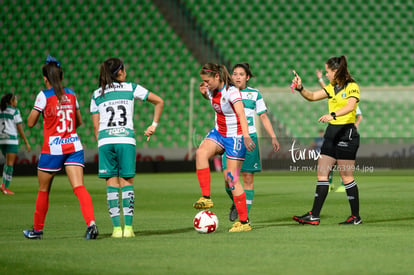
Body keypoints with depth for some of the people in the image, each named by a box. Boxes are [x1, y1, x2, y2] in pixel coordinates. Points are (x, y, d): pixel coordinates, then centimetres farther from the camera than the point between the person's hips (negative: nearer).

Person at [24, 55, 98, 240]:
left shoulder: (44, 95, -8)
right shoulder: (71, 94, 8)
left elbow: (30, 122, -3)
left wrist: (36, 109, 13)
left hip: (53, 148, -4)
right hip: (74, 146, 4)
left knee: (43, 190, 13)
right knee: (79, 187, -7)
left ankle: (38, 229, 24)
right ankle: (91, 223, -28)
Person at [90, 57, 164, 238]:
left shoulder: (97, 94, 14)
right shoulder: (131, 88, 11)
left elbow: (96, 126, 9)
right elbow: (159, 102, 13)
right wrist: (154, 125, 18)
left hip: (104, 140, 1)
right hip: (126, 139, -1)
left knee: (112, 183, 4)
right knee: (127, 182, 4)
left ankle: (117, 228, -2)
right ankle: (128, 227, -3)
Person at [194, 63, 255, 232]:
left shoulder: (231, 91, -20)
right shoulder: (212, 91, 3)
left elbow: (241, 114, -33)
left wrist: (246, 136, -47)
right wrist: (204, 93, 6)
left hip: (235, 136, -7)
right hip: (219, 132, 7)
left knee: (232, 178, -7)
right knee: (201, 152, -24)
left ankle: (244, 222, 3)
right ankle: (206, 198, -22)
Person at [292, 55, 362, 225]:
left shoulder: (352, 87, -9)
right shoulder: (331, 87, 14)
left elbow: (350, 106, -25)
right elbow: (312, 97, 15)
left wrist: (333, 115, -39)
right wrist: (300, 88, -3)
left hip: (346, 133, -8)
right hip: (331, 132, 8)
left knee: (346, 177, -3)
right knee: (321, 174, 3)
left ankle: (356, 217, 7)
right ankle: (314, 216, 4)